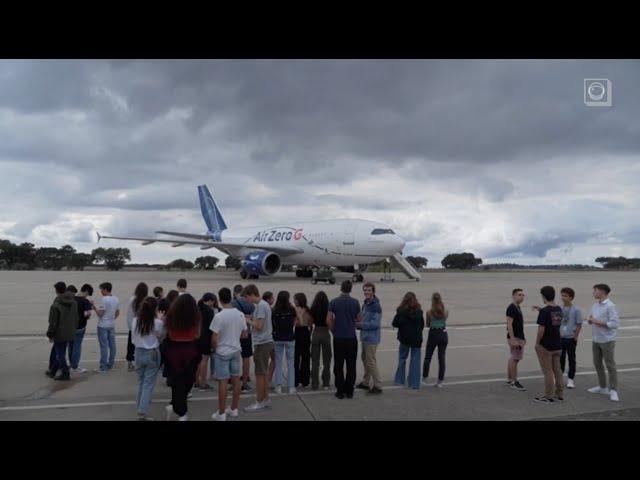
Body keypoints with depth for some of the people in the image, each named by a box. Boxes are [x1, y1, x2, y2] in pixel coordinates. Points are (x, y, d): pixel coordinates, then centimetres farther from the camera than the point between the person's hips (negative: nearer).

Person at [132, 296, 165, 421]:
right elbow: (161, 337, 0)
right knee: (149, 383, 2)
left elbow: (133, 339, 5)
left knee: (141, 381, 21)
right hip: (152, 353, -4)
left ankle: (140, 404, 31)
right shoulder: (157, 322, -16)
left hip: (139, 352, 4)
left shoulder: (135, 320, -4)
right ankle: (142, 411, -3)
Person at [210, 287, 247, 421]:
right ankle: (234, 410, 23)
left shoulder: (219, 316, -19)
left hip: (222, 353, -5)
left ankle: (221, 414, 10)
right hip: (236, 350, 5)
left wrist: (214, 349, 2)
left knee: (223, 382, 1)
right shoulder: (240, 314, -2)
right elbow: (244, 333, 8)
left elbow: (214, 339, -17)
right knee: (236, 379, 12)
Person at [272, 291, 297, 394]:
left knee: (278, 363, 10)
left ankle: (278, 386, 10)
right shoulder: (291, 310, -9)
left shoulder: (274, 311, -7)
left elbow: (272, 324, -3)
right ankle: (291, 386, 10)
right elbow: (294, 323, -1)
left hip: (277, 338, 1)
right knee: (290, 363, 7)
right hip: (289, 338, -1)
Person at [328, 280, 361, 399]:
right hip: (351, 337, 1)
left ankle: (340, 391, 8)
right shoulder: (355, 302, -3)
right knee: (351, 366, 7)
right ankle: (349, 391, 11)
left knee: (338, 366, 6)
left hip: (338, 338, 0)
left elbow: (329, 320, -6)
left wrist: (334, 330, 9)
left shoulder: (334, 302, -4)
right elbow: (359, 319, 5)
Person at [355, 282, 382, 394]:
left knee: (371, 362, -5)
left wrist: (360, 325, -20)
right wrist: (358, 324, 1)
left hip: (371, 339, -9)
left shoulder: (376, 306, -18)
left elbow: (375, 324, -23)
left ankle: (378, 386, 5)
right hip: (364, 337, 9)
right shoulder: (365, 304, 10)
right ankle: (366, 383, 32)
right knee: (365, 360, 18)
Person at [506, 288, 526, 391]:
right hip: (515, 338, -10)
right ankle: (514, 382, 0)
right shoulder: (511, 308, -16)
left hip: (519, 337, 10)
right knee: (515, 359, -6)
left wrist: (522, 338, 23)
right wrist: (513, 339, -26)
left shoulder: (517, 307, 14)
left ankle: (509, 379, 22)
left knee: (513, 358, 14)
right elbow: (509, 324, -22)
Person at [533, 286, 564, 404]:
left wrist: (537, 343, -10)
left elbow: (541, 329, -23)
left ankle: (548, 396, 10)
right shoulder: (559, 310, 4)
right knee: (557, 369, 14)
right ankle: (559, 394, 22)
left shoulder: (544, 311, -20)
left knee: (548, 371, 2)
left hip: (545, 346, -7)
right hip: (557, 345, 7)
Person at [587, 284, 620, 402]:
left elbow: (615, 324, -21)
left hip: (607, 340, -8)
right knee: (597, 364, 15)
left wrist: (598, 322, -21)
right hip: (596, 340, 8)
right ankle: (602, 387, 27)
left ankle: (613, 391, 6)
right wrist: (590, 320, -6)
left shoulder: (610, 306, -16)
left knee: (610, 365, -2)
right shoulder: (595, 305, 9)